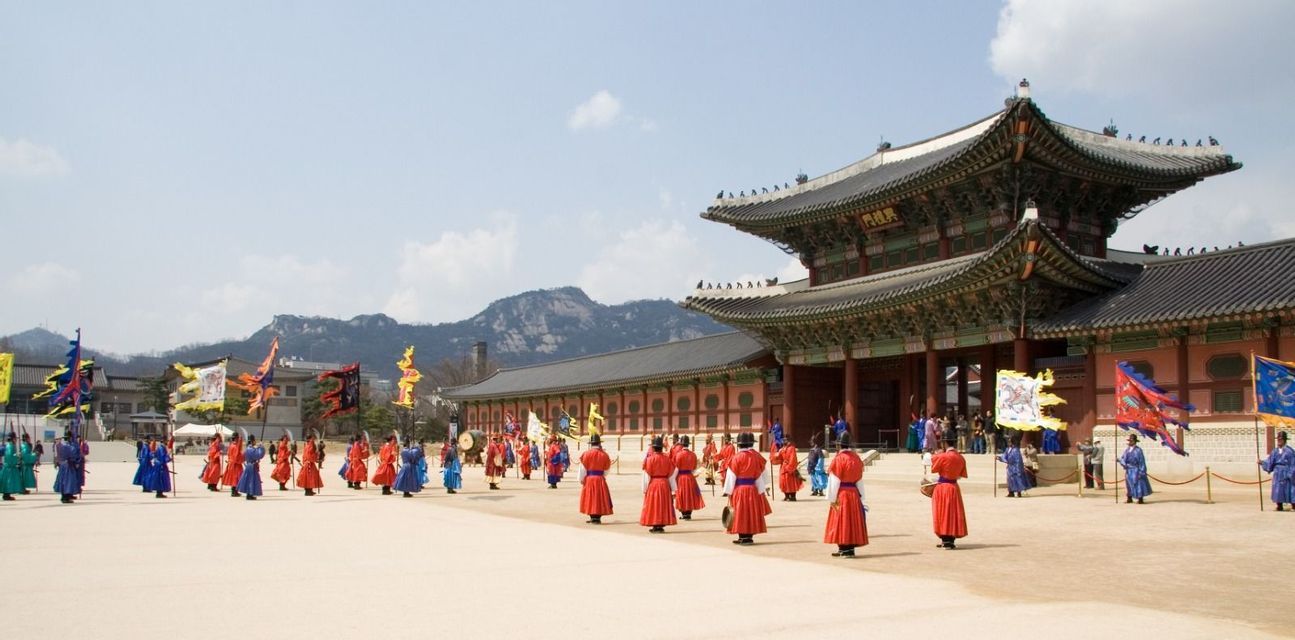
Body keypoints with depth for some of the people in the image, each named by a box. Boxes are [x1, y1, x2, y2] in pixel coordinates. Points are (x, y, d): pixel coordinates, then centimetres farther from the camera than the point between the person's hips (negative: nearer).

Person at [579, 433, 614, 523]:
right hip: (600, 479, 1)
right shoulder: (604, 454, -2)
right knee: (599, 498, 7)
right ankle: (597, 518, 5)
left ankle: (593, 517, 9)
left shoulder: (586, 454, -6)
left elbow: (582, 469, -5)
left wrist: (581, 479, 5)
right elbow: (606, 469, 7)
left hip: (589, 479, -1)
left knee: (590, 498, 8)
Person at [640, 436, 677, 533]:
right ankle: (661, 526, 13)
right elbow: (671, 475, 4)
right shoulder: (667, 458, 0)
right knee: (663, 504, 12)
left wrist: (644, 489, 0)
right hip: (665, 484, 3)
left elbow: (646, 476, -8)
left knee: (653, 505, 5)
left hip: (653, 484, -3)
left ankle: (655, 526, 3)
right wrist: (673, 490, 10)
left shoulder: (650, 459, -9)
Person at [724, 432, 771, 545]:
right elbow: (761, 474, 5)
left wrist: (729, 492, -2)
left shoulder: (736, 457, -9)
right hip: (753, 489, 3)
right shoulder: (756, 456, 0)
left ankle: (742, 537, 4)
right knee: (752, 512, 12)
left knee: (740, 513, 4)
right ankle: (749, 536, 14)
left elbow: (731, 476, -8)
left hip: (739, 489, -3)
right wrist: (761, 490, 15)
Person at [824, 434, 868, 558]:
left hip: (841, 494, -6)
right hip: (854, 493, 6)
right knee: (852, 519, 12)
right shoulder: (856, 458, 4)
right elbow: (859, 479, 8)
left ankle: (844, 548, 2)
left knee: (841, 520, 3)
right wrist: (860, 497, 13)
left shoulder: (838, 459, -15)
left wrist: (832, 499, -7)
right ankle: (850, 547, 17)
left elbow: (834, 481, -13)